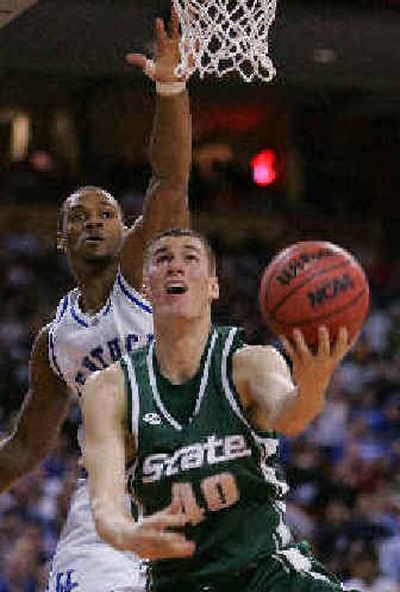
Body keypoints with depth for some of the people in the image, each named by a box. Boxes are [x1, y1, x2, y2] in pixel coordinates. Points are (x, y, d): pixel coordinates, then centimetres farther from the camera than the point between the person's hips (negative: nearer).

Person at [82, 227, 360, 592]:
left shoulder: (250, 362, -6)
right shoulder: (110, 389, -3)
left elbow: (286, 418, -30)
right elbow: (105, 503, -14)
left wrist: (311, 387, -55)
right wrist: (130, 536, -39)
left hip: (265, 561, -1)